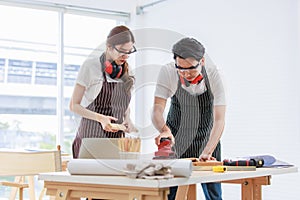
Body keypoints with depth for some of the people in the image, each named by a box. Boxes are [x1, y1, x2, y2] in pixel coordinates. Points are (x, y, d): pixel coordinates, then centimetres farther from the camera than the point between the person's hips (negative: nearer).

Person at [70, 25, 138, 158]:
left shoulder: (125, 70, 10)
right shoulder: (91, 65, -7)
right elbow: (74, 105, -5)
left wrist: (127, 119, 0)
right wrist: (100, 118, -19)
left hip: (117, 137, 5)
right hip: (91, 136, -5)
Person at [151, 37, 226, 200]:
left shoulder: (214, 76, -21)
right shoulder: (167, 72, -20)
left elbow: (219, 120, -25)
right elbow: (157, 110, -23)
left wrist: (207, 152, -37)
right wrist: (164, 130, -44)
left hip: (206, 140, 0)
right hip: (175, 141, 0)